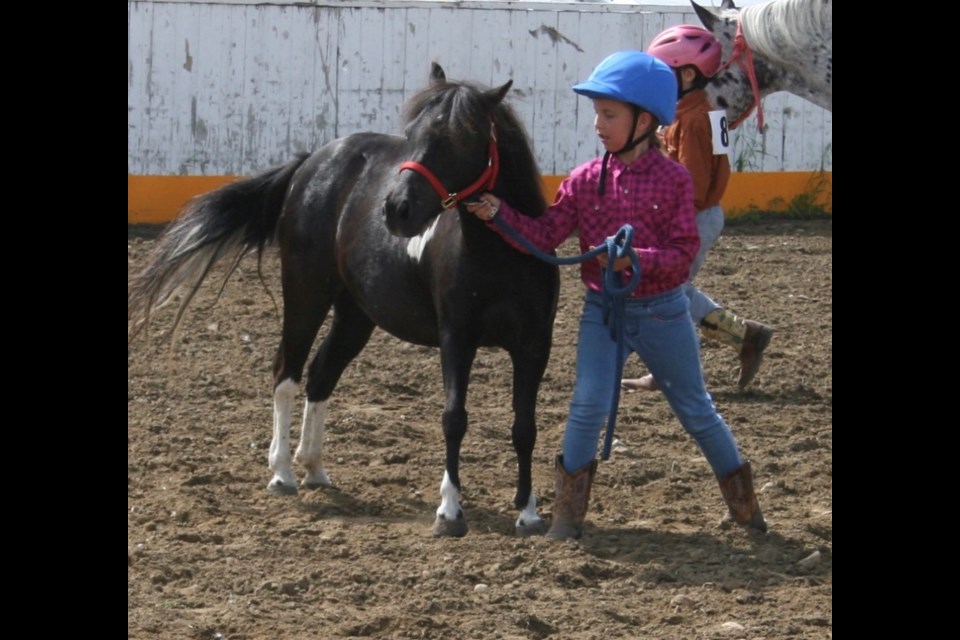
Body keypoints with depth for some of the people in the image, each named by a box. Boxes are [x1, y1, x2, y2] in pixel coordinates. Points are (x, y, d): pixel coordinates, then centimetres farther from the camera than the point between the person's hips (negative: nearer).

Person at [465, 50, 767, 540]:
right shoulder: (586, 180, -2)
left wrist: (637, 259, -29)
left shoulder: (673, 180, -9)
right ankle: (569, 509, 1)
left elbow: (683, 253, -12)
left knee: (696, 409, 11)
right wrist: (498, 214, -18)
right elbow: (545, 236, -4)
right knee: (588, 405, -12)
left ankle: (741, 500, 27)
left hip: (663, 312, -1)